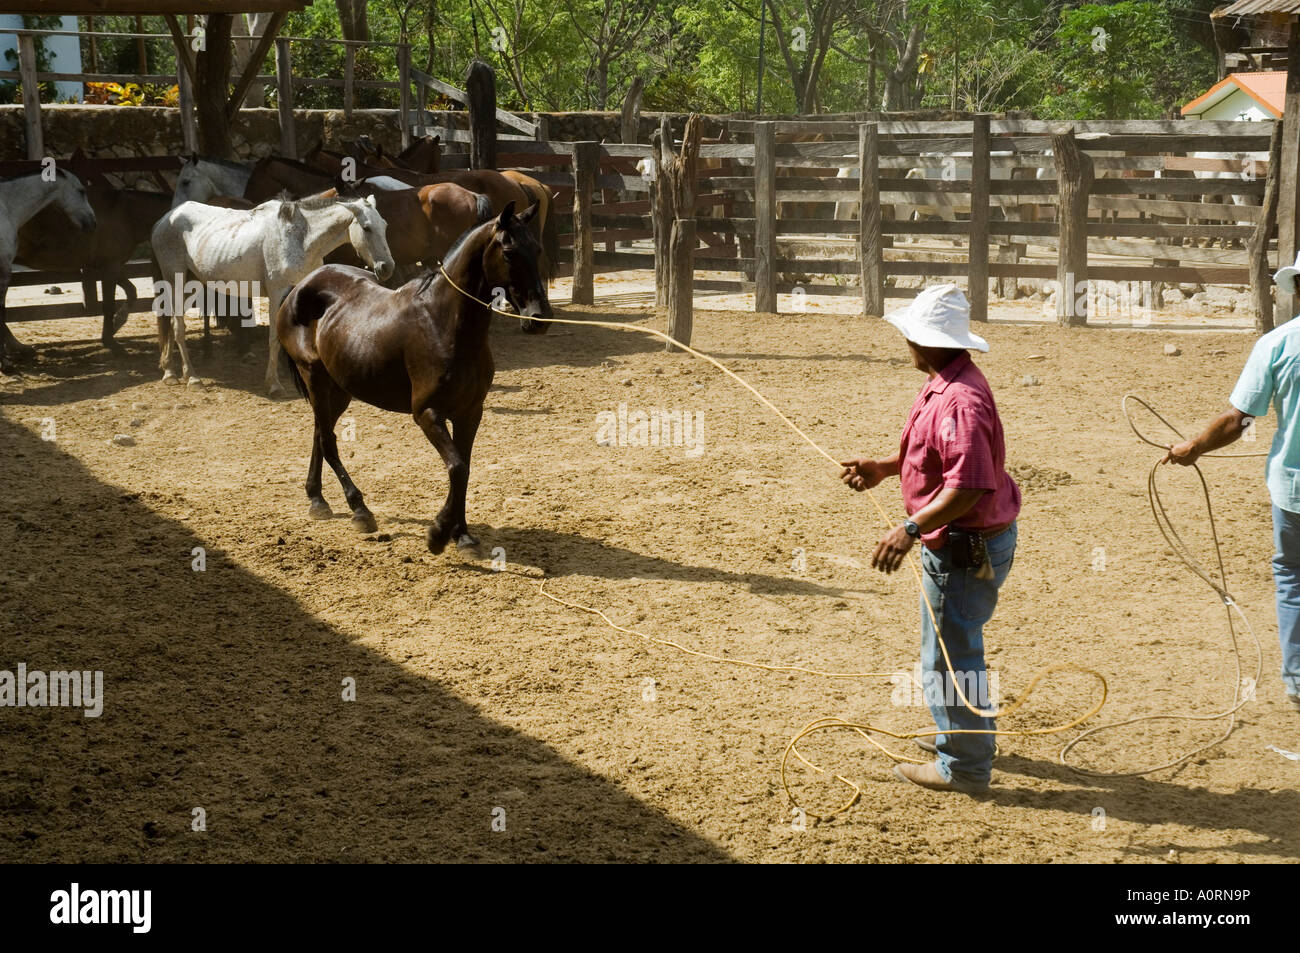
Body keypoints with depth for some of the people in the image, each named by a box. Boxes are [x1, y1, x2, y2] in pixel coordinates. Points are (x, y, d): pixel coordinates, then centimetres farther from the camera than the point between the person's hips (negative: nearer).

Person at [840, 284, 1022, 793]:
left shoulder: (959, 401, -28)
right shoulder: (945, 385, 7)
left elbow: (969, 486, -33)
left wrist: (911, 528, -34)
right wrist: (883, 467, 13)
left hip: (965, 548, -11)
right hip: (960, 542, 11)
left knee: (949, 653, 1)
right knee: (953, 643, 26)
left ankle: (963, 767, 13)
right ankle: (956, 736, 44)